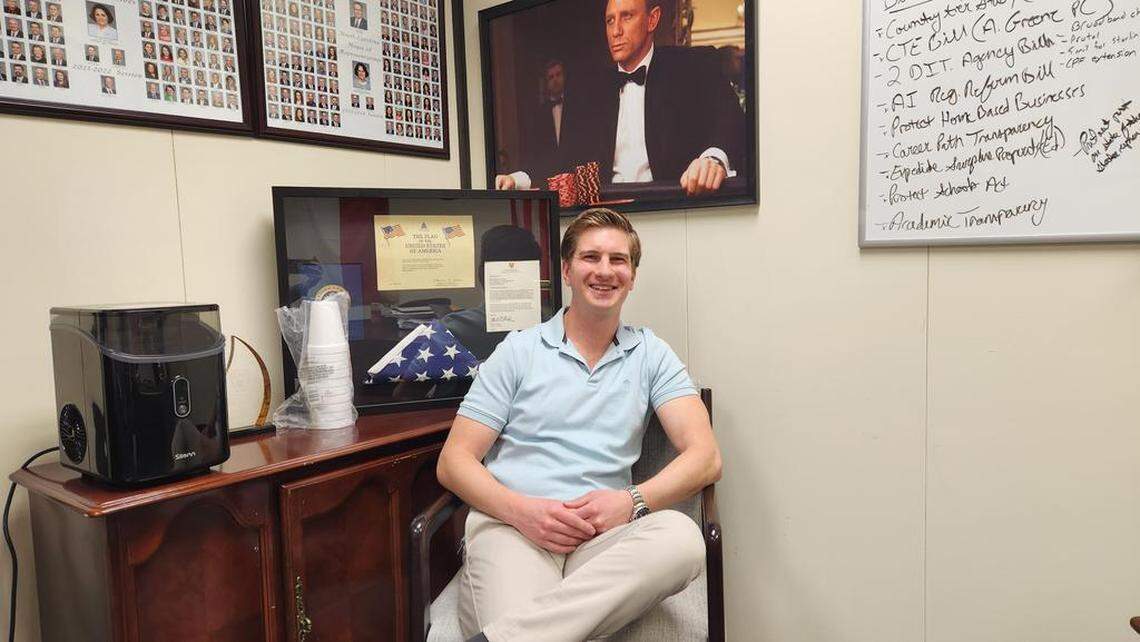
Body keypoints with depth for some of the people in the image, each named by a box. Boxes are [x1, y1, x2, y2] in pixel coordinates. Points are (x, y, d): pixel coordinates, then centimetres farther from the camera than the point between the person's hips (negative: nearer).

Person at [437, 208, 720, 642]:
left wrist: (632, 501, -14)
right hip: (510, 526, -4)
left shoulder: (650, 354, 15)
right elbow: (453, 461, 6)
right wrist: (522, 511, -13)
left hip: (603, 536, 5)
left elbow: (705, 457, 5)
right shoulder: (519, 350, 11)